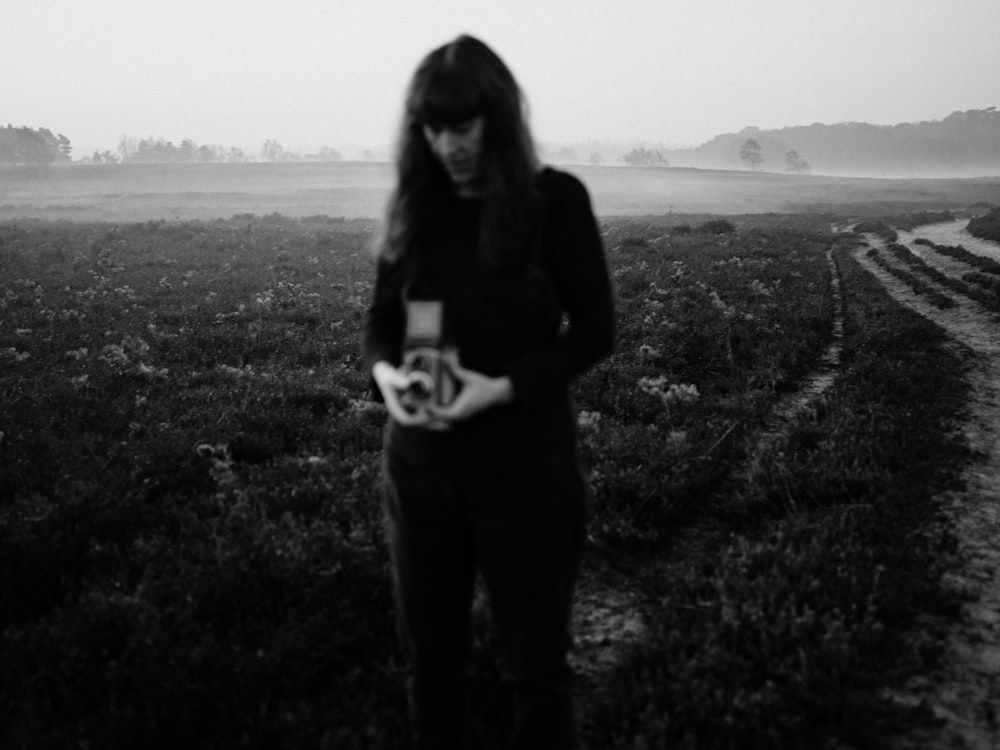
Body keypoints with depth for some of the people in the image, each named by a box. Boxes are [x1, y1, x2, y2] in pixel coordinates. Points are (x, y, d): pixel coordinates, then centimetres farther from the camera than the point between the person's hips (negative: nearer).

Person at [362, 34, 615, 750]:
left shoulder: (555, 198, -8)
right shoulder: (417, 204, 4)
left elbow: (595, 331, -7)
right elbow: (382, 315, 10)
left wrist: (504, 387, -21)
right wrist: (385, 371, -13)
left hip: (525, 461, -4)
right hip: (419, 461, 4)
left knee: (535, 661, 8)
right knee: (429, 654, 16)